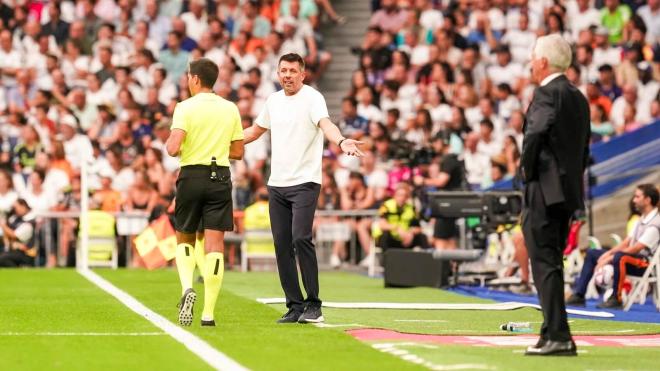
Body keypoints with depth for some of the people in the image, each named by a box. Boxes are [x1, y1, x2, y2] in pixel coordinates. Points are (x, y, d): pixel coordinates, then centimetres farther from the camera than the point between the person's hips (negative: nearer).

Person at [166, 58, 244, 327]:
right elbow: (238, 152, 10)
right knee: (215, 244, -1)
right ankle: (208, 313, -5)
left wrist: (168, 145, 7)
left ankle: (187, 287, -9)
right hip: (220, 177, 2)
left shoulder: (185, 108, -6)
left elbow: (174, 148, -16)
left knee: (184, 239, 16)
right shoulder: (230, 109, 6)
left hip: (192, 176, -2)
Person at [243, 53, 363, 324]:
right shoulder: (273, 100, 14)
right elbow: (255, 130, 29)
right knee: (281, 244, 4)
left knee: (300, 238, -18)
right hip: (276, 184, 7)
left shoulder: (312, 98, -7)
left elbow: (326, 124, -25)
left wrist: (341, 141, -45)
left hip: (304, 182, -7)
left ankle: (313, 305, -11)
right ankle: (295, 306, 11)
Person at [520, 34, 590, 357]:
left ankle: (556, 336, -12)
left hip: (544, 189, -9)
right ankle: (555, 334, 15)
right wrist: (573, 177, 17)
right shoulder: (578, 98, 17)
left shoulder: (546, 93, -11)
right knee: (552, 263, 14)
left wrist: (527, 170, -8)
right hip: (570, 191, 9)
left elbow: (535, 134, -22)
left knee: (544, 263, -8)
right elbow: (584, 146, 17)